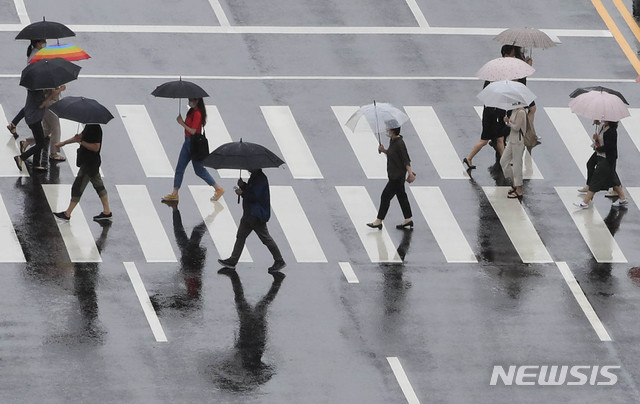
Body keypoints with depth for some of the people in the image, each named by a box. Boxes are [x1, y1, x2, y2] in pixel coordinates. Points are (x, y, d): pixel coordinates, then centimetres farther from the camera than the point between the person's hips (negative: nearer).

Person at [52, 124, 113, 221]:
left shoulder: (95, 129, -24)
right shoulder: (88, 126, 6)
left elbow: (96, 147, -27)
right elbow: (81, 136, 21)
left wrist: (81, 142, -22)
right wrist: (64, 143, 28)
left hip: (89, 163, -10)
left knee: (77, 188, -2)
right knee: (98, 185, 16)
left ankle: (67, 214, 6)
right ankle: (107, 212, 23)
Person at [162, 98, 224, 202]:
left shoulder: (197, 114, -21)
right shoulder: (192, 111, 7)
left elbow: (193, 131, -22)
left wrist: (182, 123, -14)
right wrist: (182, 121, -6)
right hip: (188, 142, 10)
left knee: (199, 170, 1)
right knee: (179, 168, 10)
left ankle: (218, 189, 12)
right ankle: (174, 194, 15)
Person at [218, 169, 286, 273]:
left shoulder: (261, 179, -20)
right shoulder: (254, 177, 10)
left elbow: (255, 196, -26)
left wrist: (242, 193, -14)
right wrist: (243, 185, 0)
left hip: (257, 215, -10)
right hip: (249, 214, 10)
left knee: (265, 238, -2)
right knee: (240, 236, 12)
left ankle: (279, 261, 8)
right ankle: (233, 261, 18)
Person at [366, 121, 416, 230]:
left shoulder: (399, 143, -22)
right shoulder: (392, 141, 7)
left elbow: (406, 160, -20)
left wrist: (410, 173, -21)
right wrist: (384, 151, 3)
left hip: (397, 176, -10)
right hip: (394, 175, 10)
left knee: (385, 196, -5)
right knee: (401, 196, 16)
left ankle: (379, 221, 2)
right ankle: (408, 220, 24)